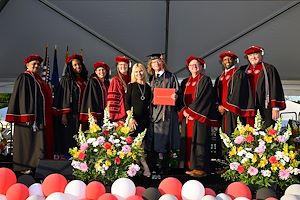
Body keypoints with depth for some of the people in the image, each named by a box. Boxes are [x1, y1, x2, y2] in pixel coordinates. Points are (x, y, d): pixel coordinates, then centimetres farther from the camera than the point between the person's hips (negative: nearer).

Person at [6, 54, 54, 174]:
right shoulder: (24, 78, -6)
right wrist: (27, 117, -21)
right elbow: (21, 97, -14)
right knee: (27, 141, -4)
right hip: (29, 116, -9)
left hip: (40, 118, 9)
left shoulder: (38, 79, 19)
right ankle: (24, 167, 2)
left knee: (38, 142, 9)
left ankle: (33, 165, 16)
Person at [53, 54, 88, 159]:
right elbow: (62, 97, -7)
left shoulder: (84, 80, 16)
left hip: (82, 116, 6)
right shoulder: (66, 80, -1)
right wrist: (63, 115, -15)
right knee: (68, 140, -7)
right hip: (70, 116, -5)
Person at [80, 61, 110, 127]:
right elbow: (89, 98, -11)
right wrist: (92, 115, -19)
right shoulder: (92, 81, -4)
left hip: (106, 113, 6)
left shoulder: (107, 82, 14)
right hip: (96, 113, -6)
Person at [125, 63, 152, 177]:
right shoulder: (131, 86, 2)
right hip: (134, 118, -3)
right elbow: (127, 104, -3)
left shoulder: (148, 87, 11)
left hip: (145, 118, 3)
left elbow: (149, 104, 15)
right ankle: (145, 168, -6)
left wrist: (149, 116, 7)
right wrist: (131, 118, -12)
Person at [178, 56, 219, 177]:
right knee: (188, 142, 5)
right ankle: (191, 167, 10)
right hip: (187, 117, 6)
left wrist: (190, 111, -13)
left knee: (198, 141, -8)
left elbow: (202, 98, -11)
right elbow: (182, 99, 14)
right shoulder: (185, 82, 18)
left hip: (199, 116, -6)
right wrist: (184, 111, -3)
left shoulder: (205, 80, -2)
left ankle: (200, 168, -4)